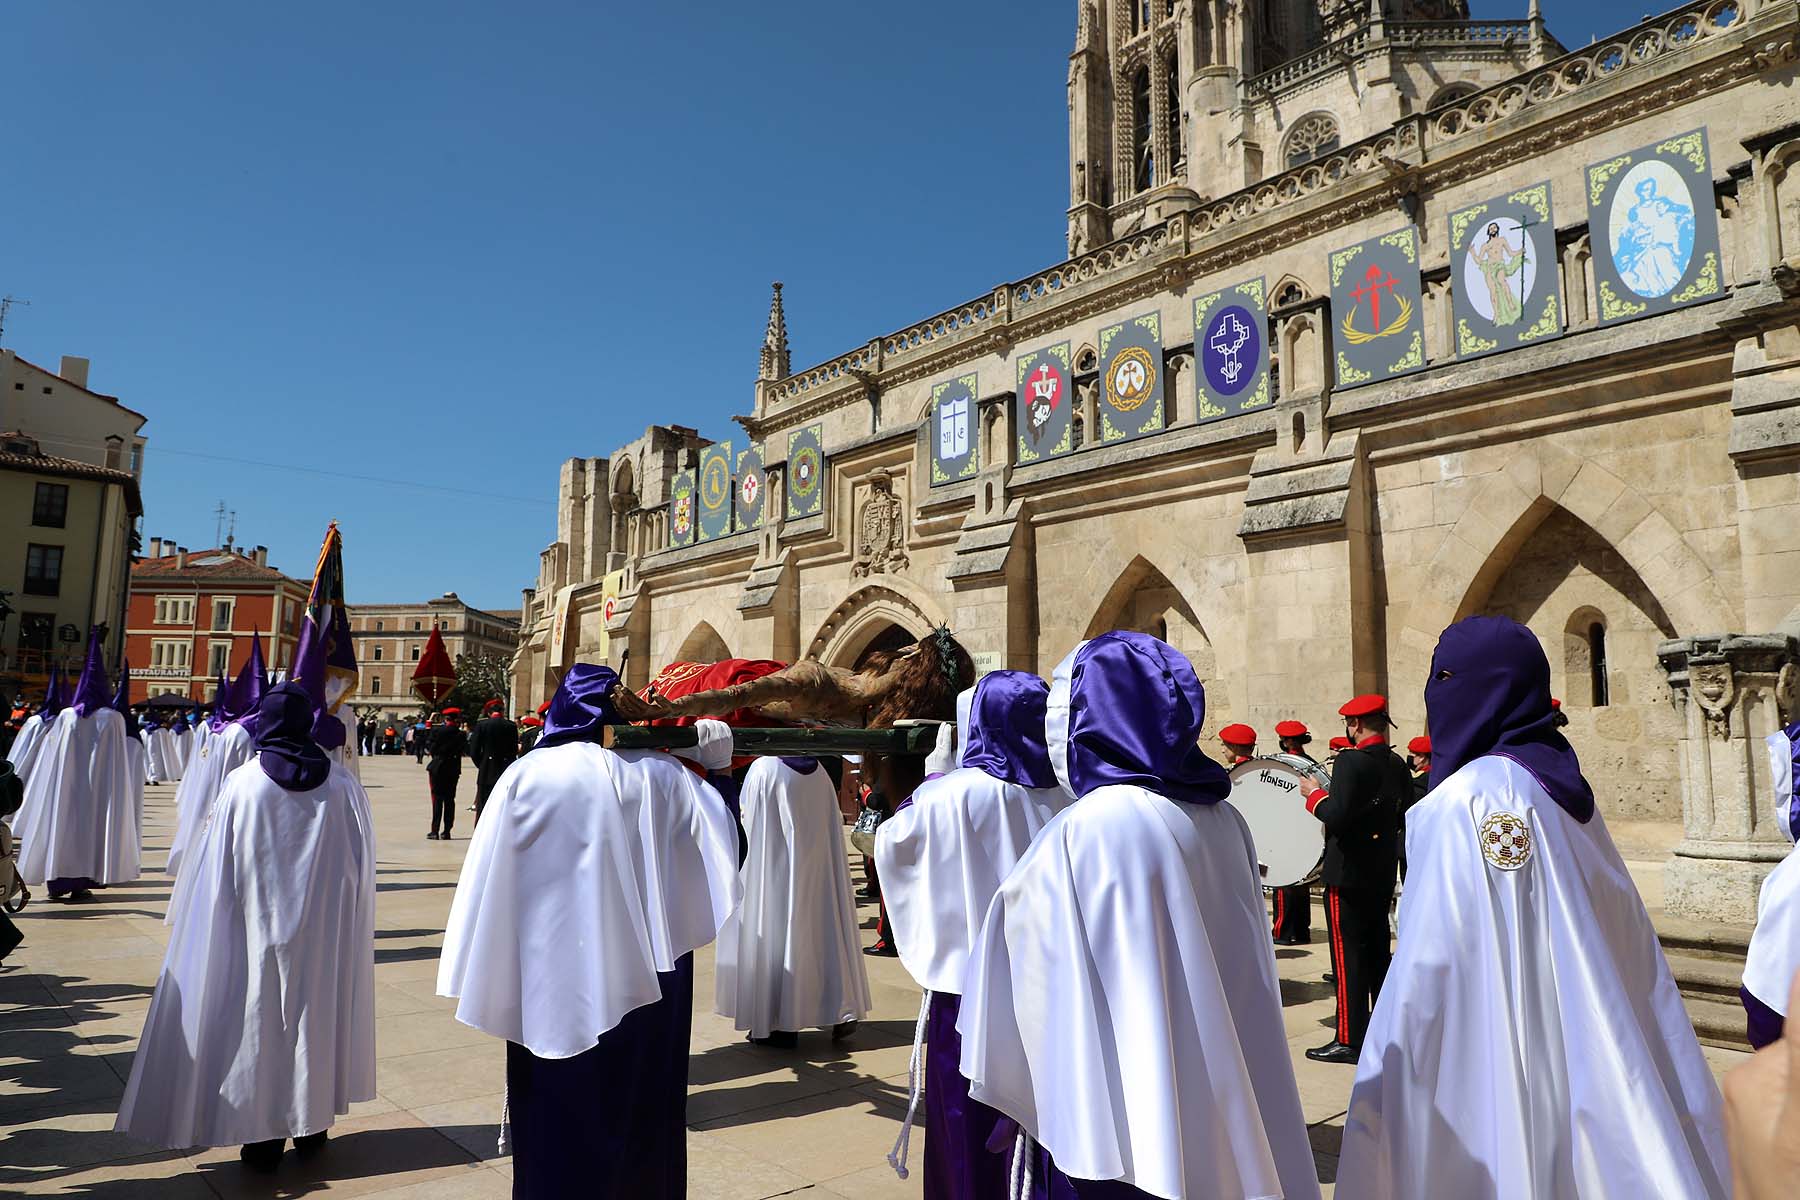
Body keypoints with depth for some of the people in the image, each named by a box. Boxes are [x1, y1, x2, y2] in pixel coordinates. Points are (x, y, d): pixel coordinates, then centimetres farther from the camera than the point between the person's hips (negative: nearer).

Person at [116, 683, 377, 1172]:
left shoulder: (242, 784, -10)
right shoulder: (342, 784, -7)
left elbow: (220, 872, -5)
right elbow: (362, 866, -2)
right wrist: (348, 924, 10)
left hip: (258, 930, -1)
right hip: (327, 931, 1)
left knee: (261, 1019, 9)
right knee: (318, 1013, 14)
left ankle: (263, 1135, 16)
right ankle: (312, 1122, 25)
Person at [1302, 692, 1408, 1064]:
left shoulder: (1351, 761, -19)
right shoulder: (1397, 764, 6)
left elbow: (1336, 816, -25)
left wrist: (1315, 795, -9)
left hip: (1349, 874, -8)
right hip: (1383, 873, 8)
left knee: (1349, 955, -2)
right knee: (1378, 951, 18)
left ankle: (1350, 1040, 2)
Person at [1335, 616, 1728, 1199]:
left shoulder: (1466, 799, -19)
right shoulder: (1565, 786, 5)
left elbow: (1431, 962, -21)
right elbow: (1626, 935, 10)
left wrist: (1385, 1080, -13)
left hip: (1488, 1070, -8)